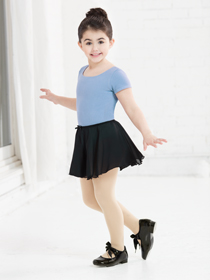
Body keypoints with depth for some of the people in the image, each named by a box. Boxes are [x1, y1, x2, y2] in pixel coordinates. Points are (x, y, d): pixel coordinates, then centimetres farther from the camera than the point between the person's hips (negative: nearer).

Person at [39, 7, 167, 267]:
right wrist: (58, 99, 32)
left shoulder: (115, 75, -11)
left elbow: (131, 108, -15)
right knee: (89, 198, 12)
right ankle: (140, 228, 25)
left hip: (107, 138, -9)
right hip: (86, 139, 9)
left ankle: (117, 249, 18)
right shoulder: (83, 72, 12)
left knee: (103, 194, -3)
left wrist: (146, 133, -28)